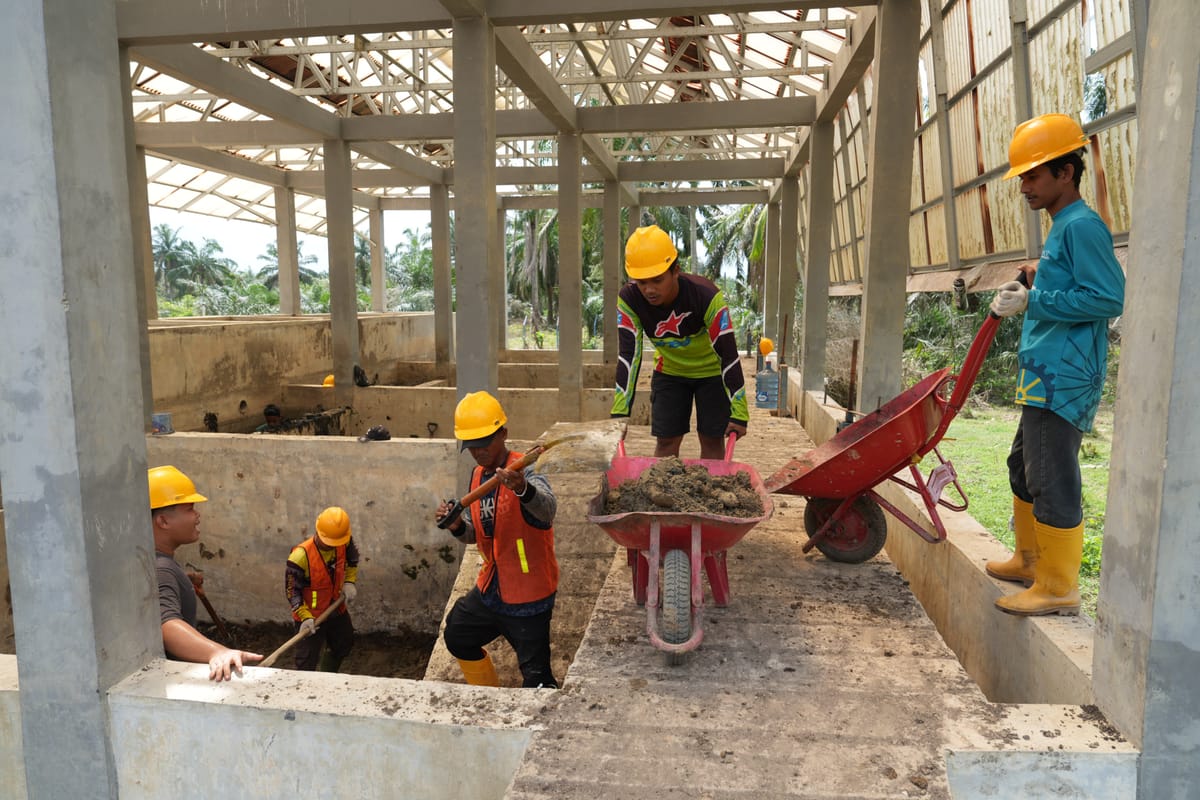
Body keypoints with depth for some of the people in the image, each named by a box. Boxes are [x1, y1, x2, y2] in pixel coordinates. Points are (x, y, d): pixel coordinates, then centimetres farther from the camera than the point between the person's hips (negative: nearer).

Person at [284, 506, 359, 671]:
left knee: (344, 645, 26)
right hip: (311, 615, -6)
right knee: (307, 662, 0)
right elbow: (292, 590, -21)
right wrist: (305, 617, -27)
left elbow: (352, 560, 7)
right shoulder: (301, 556, -31)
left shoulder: (344, 542, -16)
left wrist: (350, 582, -7)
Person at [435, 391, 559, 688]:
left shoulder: (524, 473, -23)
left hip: (527, 597, -9)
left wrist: (523, 489, -66)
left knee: (536, 676, -6)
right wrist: (457, 526, -12)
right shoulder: (478, 475, 2)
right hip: (490, 590, 9)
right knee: (457, 638, 28)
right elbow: (475, 535, 11)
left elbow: (548, 508, -45)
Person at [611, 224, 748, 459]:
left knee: (712, 440, 0)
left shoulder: (706, 296, -34)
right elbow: (628, 355, -26)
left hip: (712, 371, -2)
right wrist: (620, 412, -33)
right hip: (669, 371, 3)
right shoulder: (629, 300, -26)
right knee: (666, 441, 1)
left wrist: (738, 414, -30)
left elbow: (728, 355, -30)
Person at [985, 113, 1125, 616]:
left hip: (1064, 379, -11)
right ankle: (1031, 561, 33)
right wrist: (1033, 287, 15)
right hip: (1044, 375, 11)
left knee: (1051, 480, -6)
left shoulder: (1082, 226, -11)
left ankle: (1058, 588, 4)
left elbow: (1109, 298, -19)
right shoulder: (1061, 229, 19)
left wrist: (1033, 301, -18)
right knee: (1024, 467, 19)